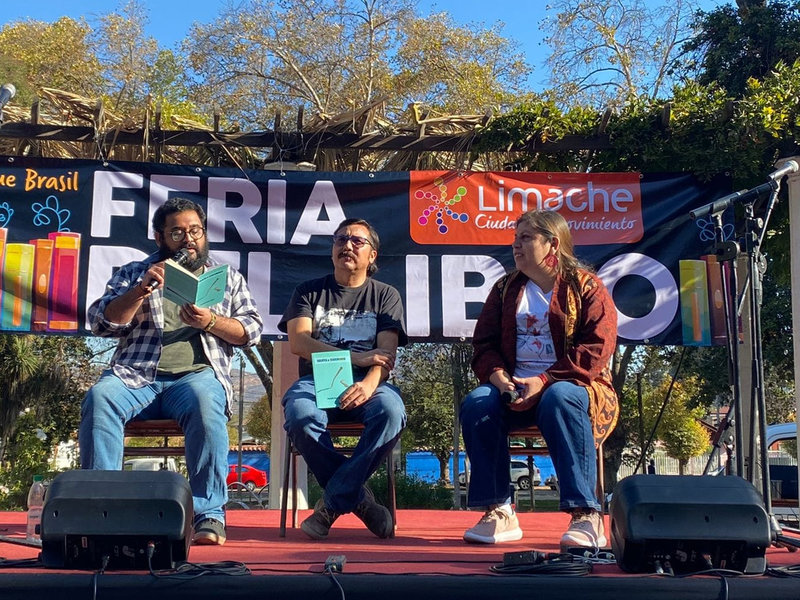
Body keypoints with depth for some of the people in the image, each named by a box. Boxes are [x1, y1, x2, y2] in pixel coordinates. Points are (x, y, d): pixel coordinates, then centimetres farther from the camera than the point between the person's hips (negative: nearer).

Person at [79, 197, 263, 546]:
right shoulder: (133, 274, 20)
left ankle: (209, 513, -33)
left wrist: (210, 322, -6)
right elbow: (101, 322, 7)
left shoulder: (228, 277, 21)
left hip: (198, 373, -1)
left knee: (204, 402, -37)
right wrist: (141, 291, -8)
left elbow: (251, 330, 12)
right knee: (99, 397, -32)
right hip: (136, 375, 1)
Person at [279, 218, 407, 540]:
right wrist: (355, 357, -13)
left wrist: (369, 384, -25)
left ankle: (333, 503, -23)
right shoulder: (309, 292, 16)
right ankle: (357, 498, -18)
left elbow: (386, 354, -2)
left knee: (391, 411, -35)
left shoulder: (386, 295, 14)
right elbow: (298, 342, -2)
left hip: (367, 383, 0)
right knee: (299, 415, -35)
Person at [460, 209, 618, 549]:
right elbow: (484, 344, 11)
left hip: (573, 385, -4)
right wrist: (499, 378, -12)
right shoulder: (506, 289, 16)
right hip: (514, 388, 4)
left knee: (558, 400, -39)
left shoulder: (586, 286, 1)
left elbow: (596, 349, -11)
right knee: (476, 403, -27)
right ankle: (498, 511, -22)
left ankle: (585, 515, -37)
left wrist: (544, 381, -21)